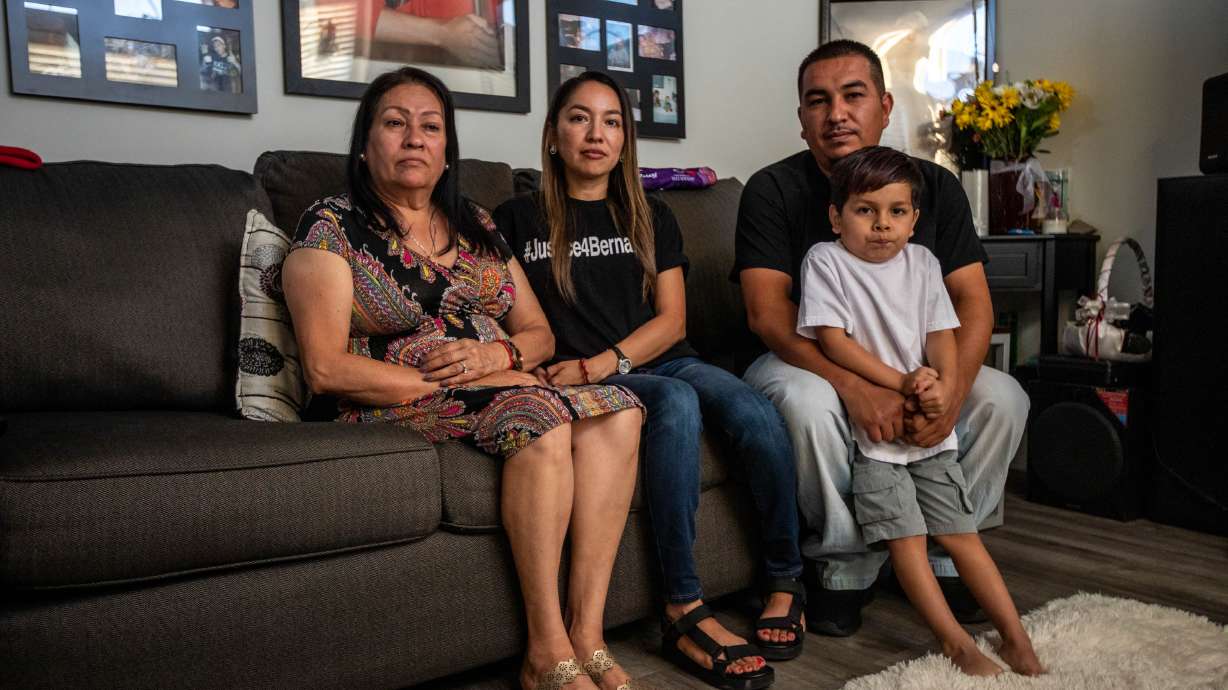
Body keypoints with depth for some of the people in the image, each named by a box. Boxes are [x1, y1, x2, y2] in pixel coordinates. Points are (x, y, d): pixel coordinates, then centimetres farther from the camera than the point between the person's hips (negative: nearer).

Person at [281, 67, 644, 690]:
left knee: (617, 408, -22)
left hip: (499, 382, 6)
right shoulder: (331, 227, 1)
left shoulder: (477, 228, 18)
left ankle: (585, 635, -24)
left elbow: (538, 332, 16)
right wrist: (449, 379, -15)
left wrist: (498, 354, -9)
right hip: (398, 406, -5)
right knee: (543, 417, -33)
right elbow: (326, 368, -10)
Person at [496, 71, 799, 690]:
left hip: (661, 361, 4)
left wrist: (600, 364, -9)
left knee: (758, 414, -27)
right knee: (676, 402, -36)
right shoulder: (518, 220, 12)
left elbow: (671, 320, 7)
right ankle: (684, 609, -30)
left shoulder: (651, 219, 19)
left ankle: (785, 581, -9)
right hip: (579, 380, -3)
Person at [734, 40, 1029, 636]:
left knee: (1003, 399, -17)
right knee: (809, 403, -36)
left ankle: (942, 557, 3)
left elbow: (973, 302, -6)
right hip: (808, 363, -4)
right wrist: (856, 388, -36)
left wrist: (951, 390, -27)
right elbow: (768, 314, -21)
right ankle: (847, 564, -11)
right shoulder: (773, 190, -10)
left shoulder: (933, 185, 0)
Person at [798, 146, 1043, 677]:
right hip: (869, 430, -4)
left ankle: (1015, 637, 12)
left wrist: (943, 387, -15)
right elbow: (833, 340, -13)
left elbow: (942, 334, 5)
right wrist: (902, 383, -18)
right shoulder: (825, 260, -5)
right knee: (905, 534, -7)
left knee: (959, 531, 7)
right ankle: (956, 643, 2)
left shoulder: (921, 261, 10)